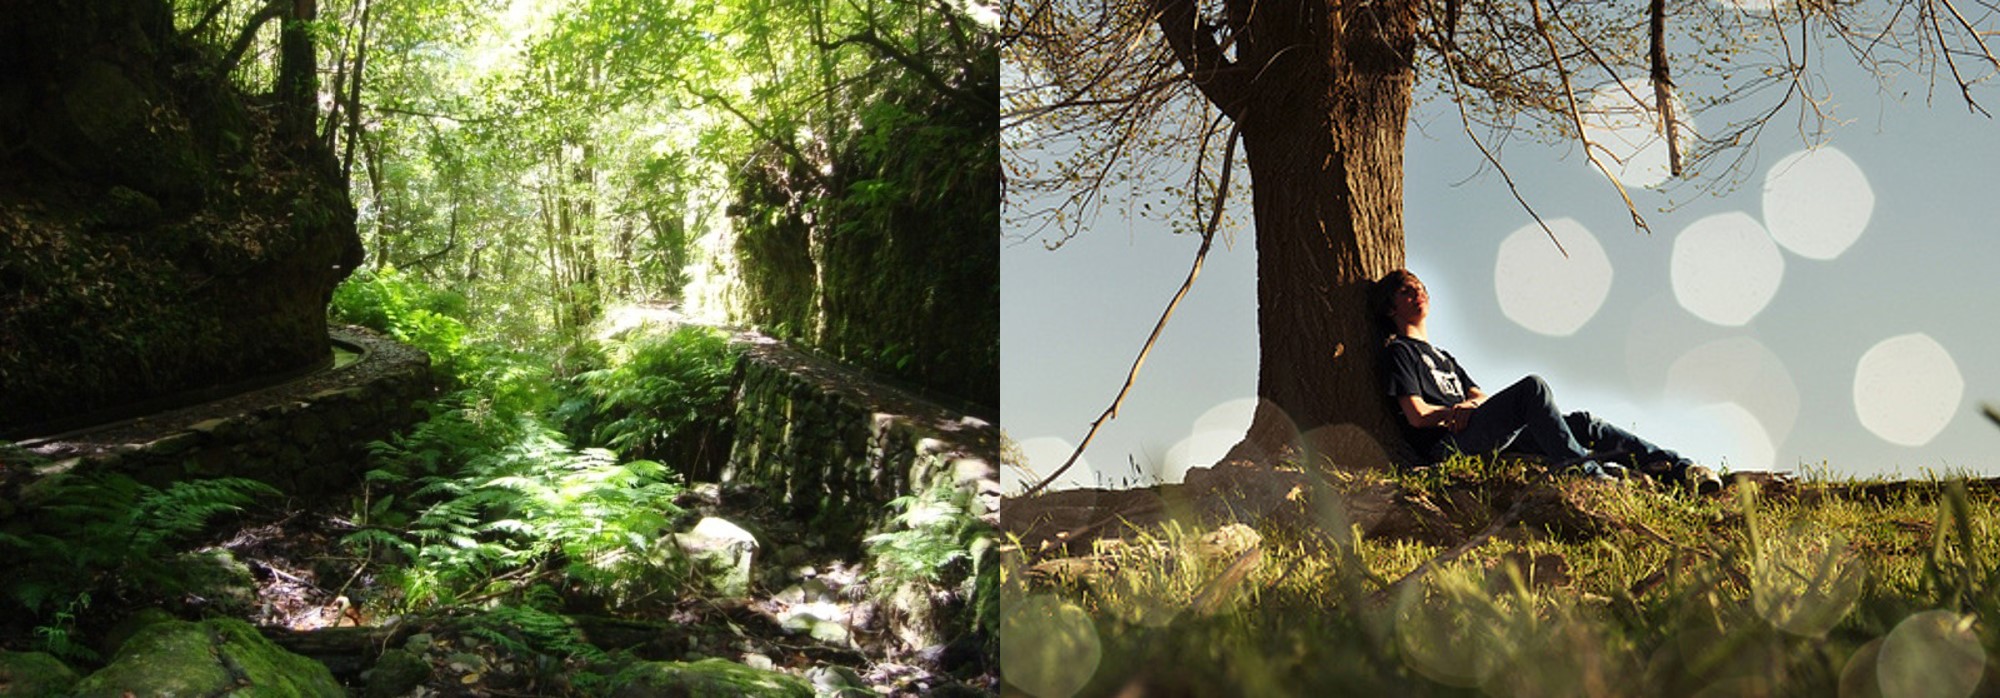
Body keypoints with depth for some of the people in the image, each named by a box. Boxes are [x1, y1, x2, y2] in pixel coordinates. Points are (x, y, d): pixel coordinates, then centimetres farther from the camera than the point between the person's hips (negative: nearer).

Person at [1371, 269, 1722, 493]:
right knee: (1532, 387, -29)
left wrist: (1473, 404, -1)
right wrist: (1456, 412, 2)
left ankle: (1678, 468, -15)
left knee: (1582, 424, -6)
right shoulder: (1398, 352, 7)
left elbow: (1481, 396, 22)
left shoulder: (1443, 356, 36)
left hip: (1492, 438, 8)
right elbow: (1417, 415, -7)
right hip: (1449, 443, -8)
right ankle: (1580, 468, -40)